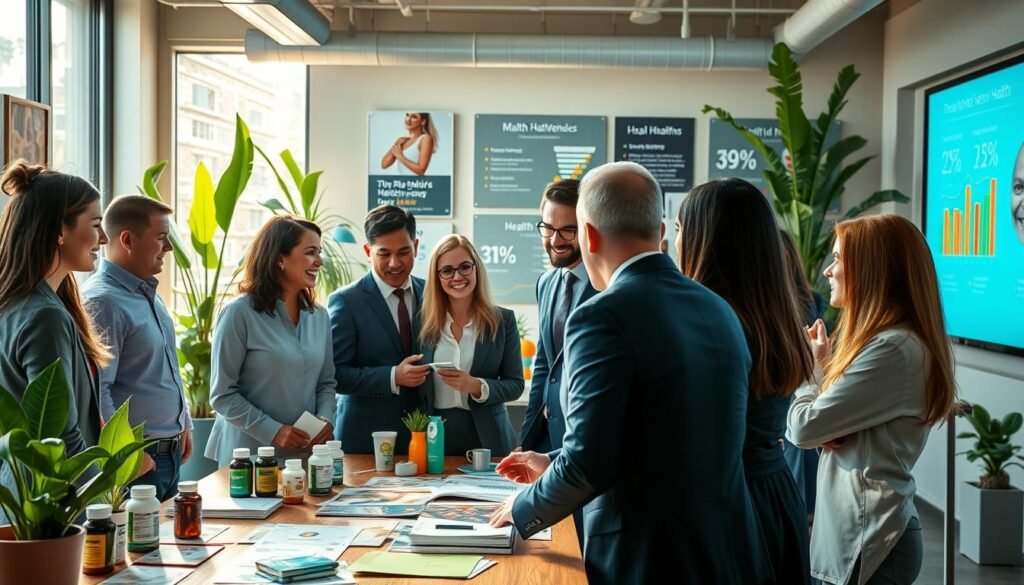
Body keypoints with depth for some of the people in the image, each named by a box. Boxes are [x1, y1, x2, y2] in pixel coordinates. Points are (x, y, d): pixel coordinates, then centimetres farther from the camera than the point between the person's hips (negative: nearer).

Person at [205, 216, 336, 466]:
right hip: (250, 452, -5)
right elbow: (222, 394, -10)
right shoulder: (240, 313, -10)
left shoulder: (319, 317, 7)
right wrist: (272, 431, -17)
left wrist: (325, 419, -8)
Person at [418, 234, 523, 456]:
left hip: (487, 438, -1)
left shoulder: (503, 320, -1)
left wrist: (476, 386, -18)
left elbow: (515, 385, -2)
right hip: (434, 435, 1)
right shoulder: (423, 321, 2)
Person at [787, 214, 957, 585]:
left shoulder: (894, 349, -21)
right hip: (861, 534, 9)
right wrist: (824, 368, -10)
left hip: (869, 541, -9)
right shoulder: (887, 340, 12)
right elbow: (836, 419, 10)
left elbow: (804, 428, -20)